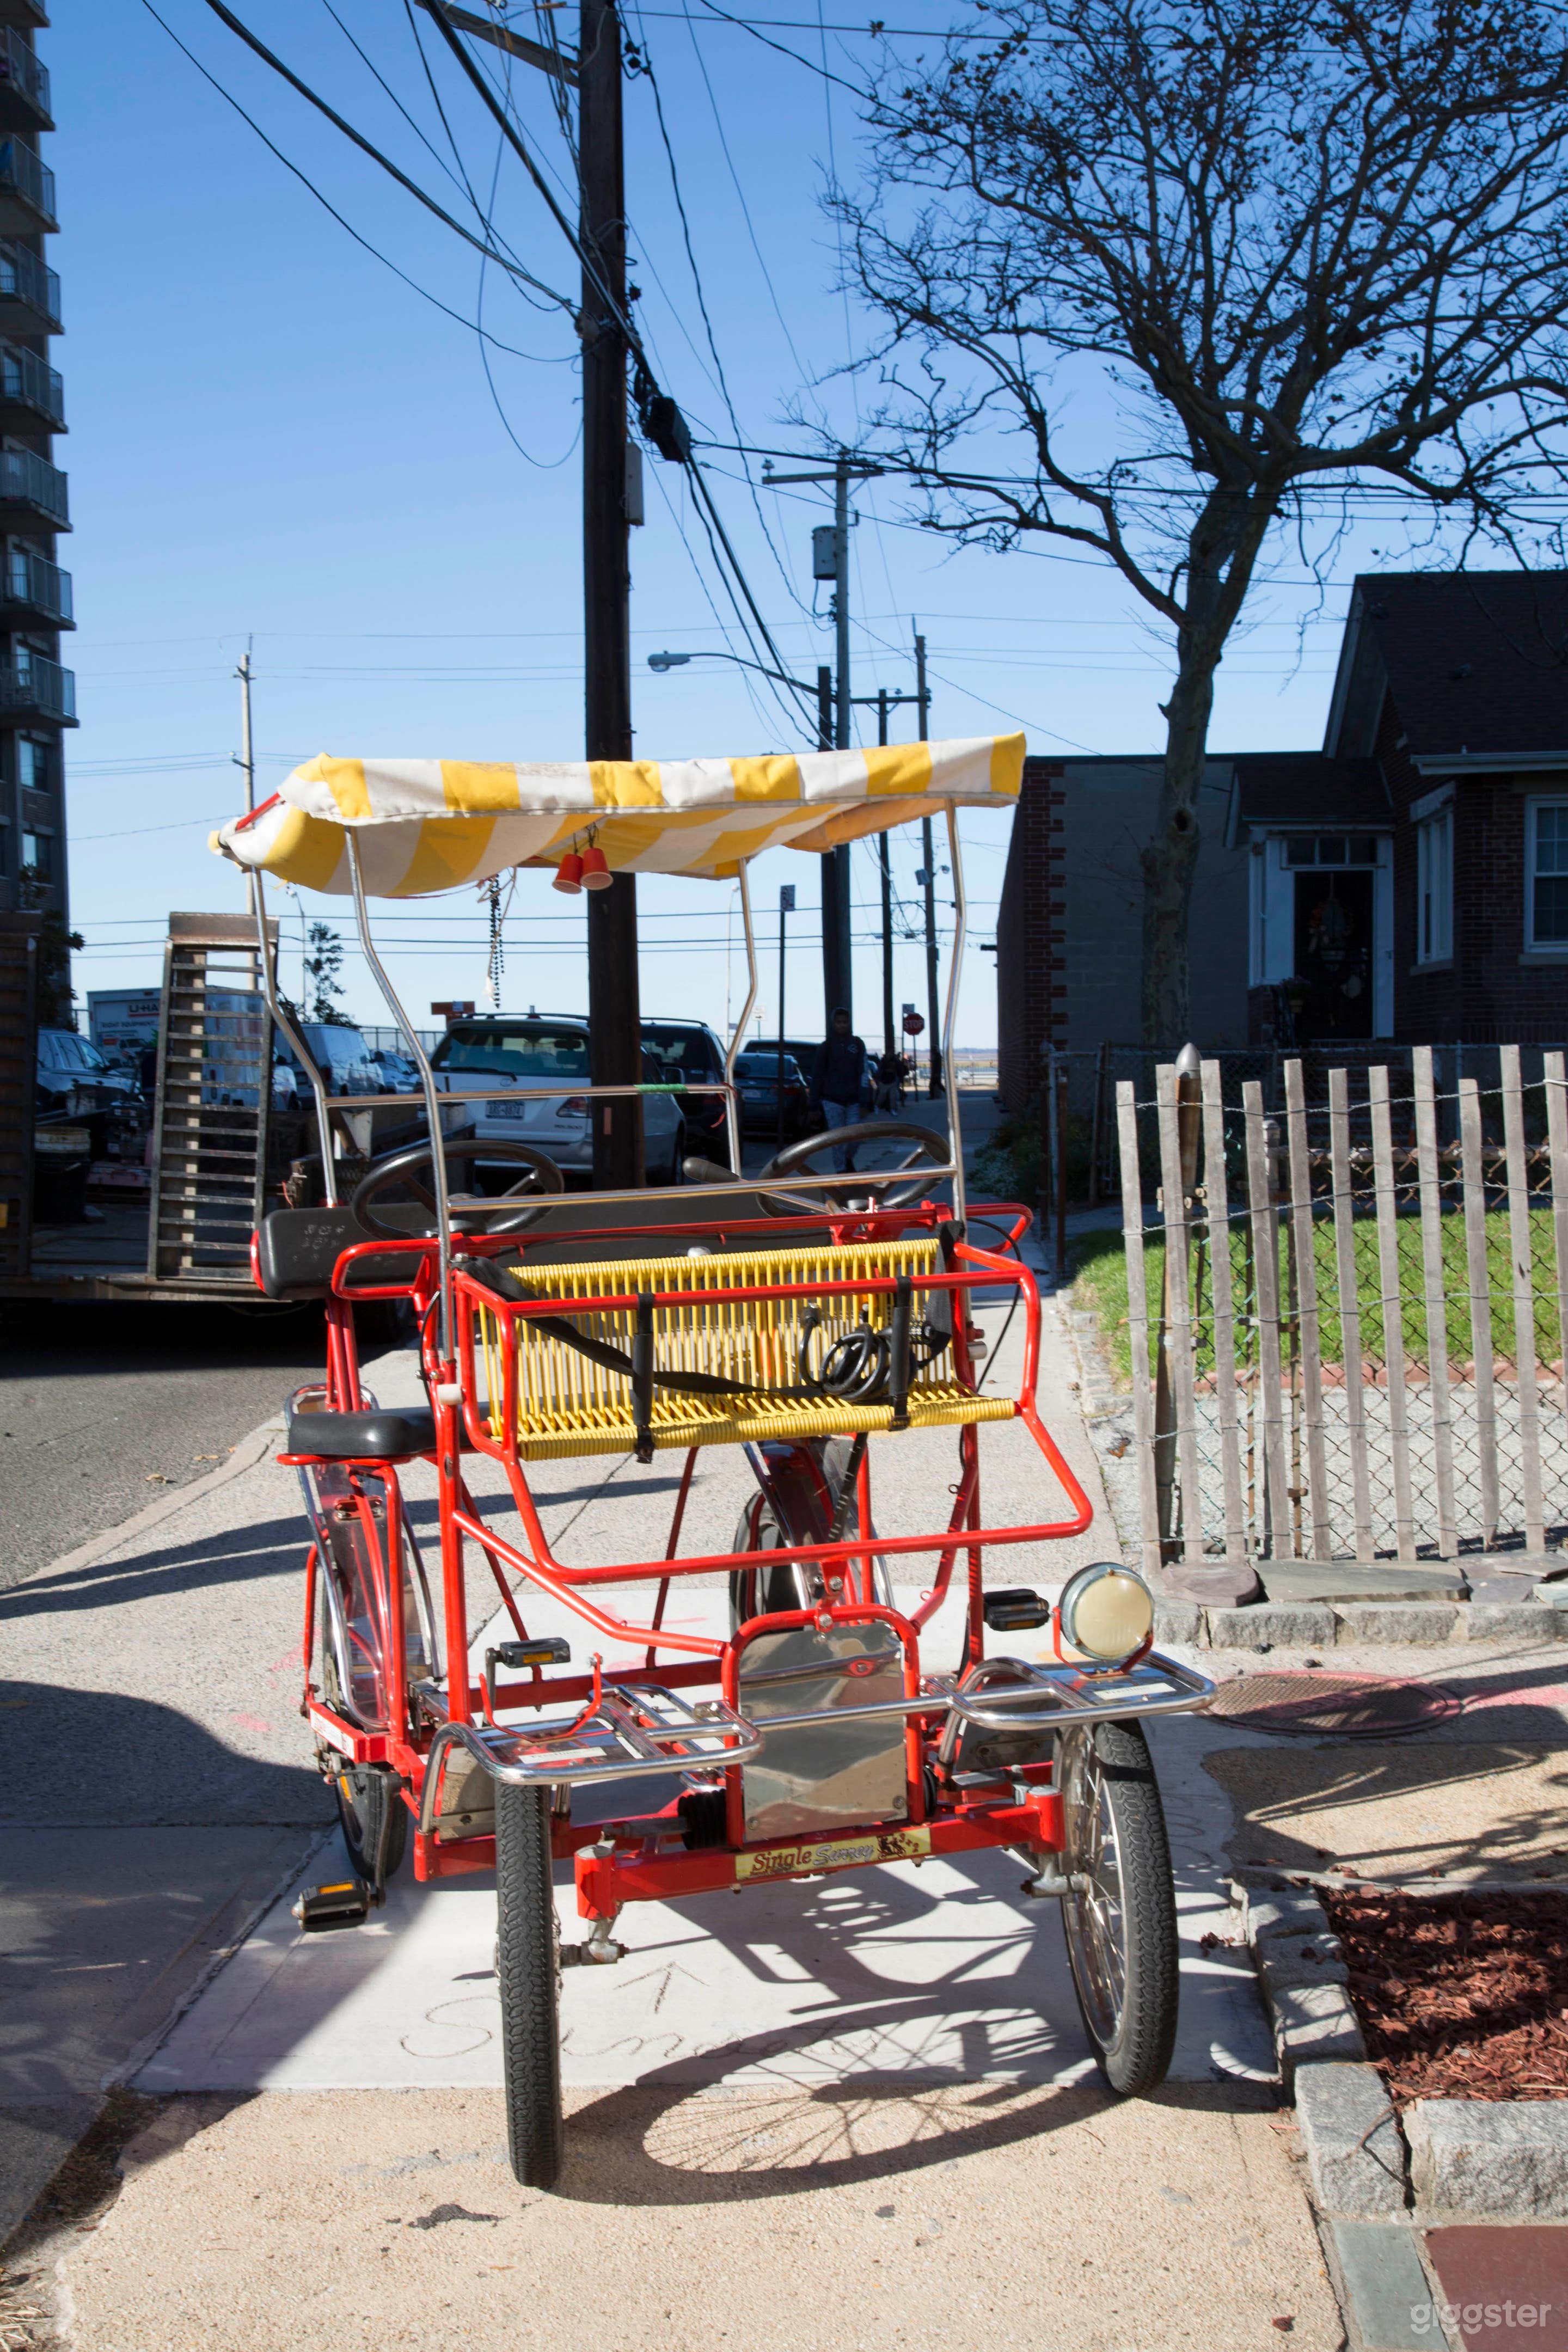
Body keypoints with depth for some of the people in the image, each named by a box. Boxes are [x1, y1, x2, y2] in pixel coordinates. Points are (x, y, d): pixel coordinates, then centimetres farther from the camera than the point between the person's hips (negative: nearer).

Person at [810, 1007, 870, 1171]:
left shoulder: (857, 1045, 3)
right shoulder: (826, 1046, 1)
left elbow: (863, 1073, 0)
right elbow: (817, 1074, 3)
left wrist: (863, 1101, -7)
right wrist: (816, 1100, -1)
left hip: (852, 1100, 1)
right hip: (832, 1100, -1)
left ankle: (849, 1159, 31)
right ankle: (841, 1170, 7)